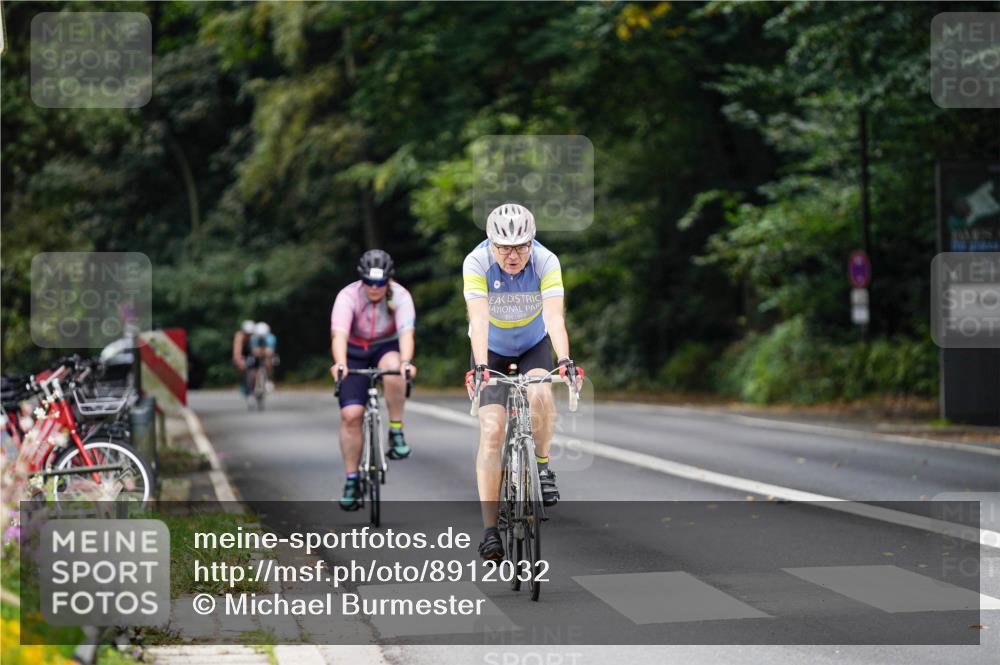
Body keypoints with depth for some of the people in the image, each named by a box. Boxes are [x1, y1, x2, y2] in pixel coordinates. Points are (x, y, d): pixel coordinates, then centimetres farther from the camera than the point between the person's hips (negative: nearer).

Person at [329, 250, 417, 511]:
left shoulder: (400, 296, -22)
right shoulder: (348, 296, -24)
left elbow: (406, 333, -35)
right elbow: (339, 335, -37)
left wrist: (406, 362, -55)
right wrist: (340, 363, -57)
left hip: (387, 348, 0)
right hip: (355, 354, 0)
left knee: (393, 368, -37)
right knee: (351, 415, -14)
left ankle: (396, 431, -21)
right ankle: (351, 480, -2)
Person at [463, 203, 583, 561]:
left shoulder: (546, 262, -25)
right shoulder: (476, 263, -26)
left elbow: (554, 317, -35)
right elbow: (479, 319, -35)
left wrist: (565, 362, -50)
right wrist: (480, 366, -49)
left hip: (534, 345, 0)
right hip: (492, 350, 0)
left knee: (540, 394, -32)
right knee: (492, 431, -14)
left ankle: (542, 464, -6)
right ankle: (490, 528, -12)